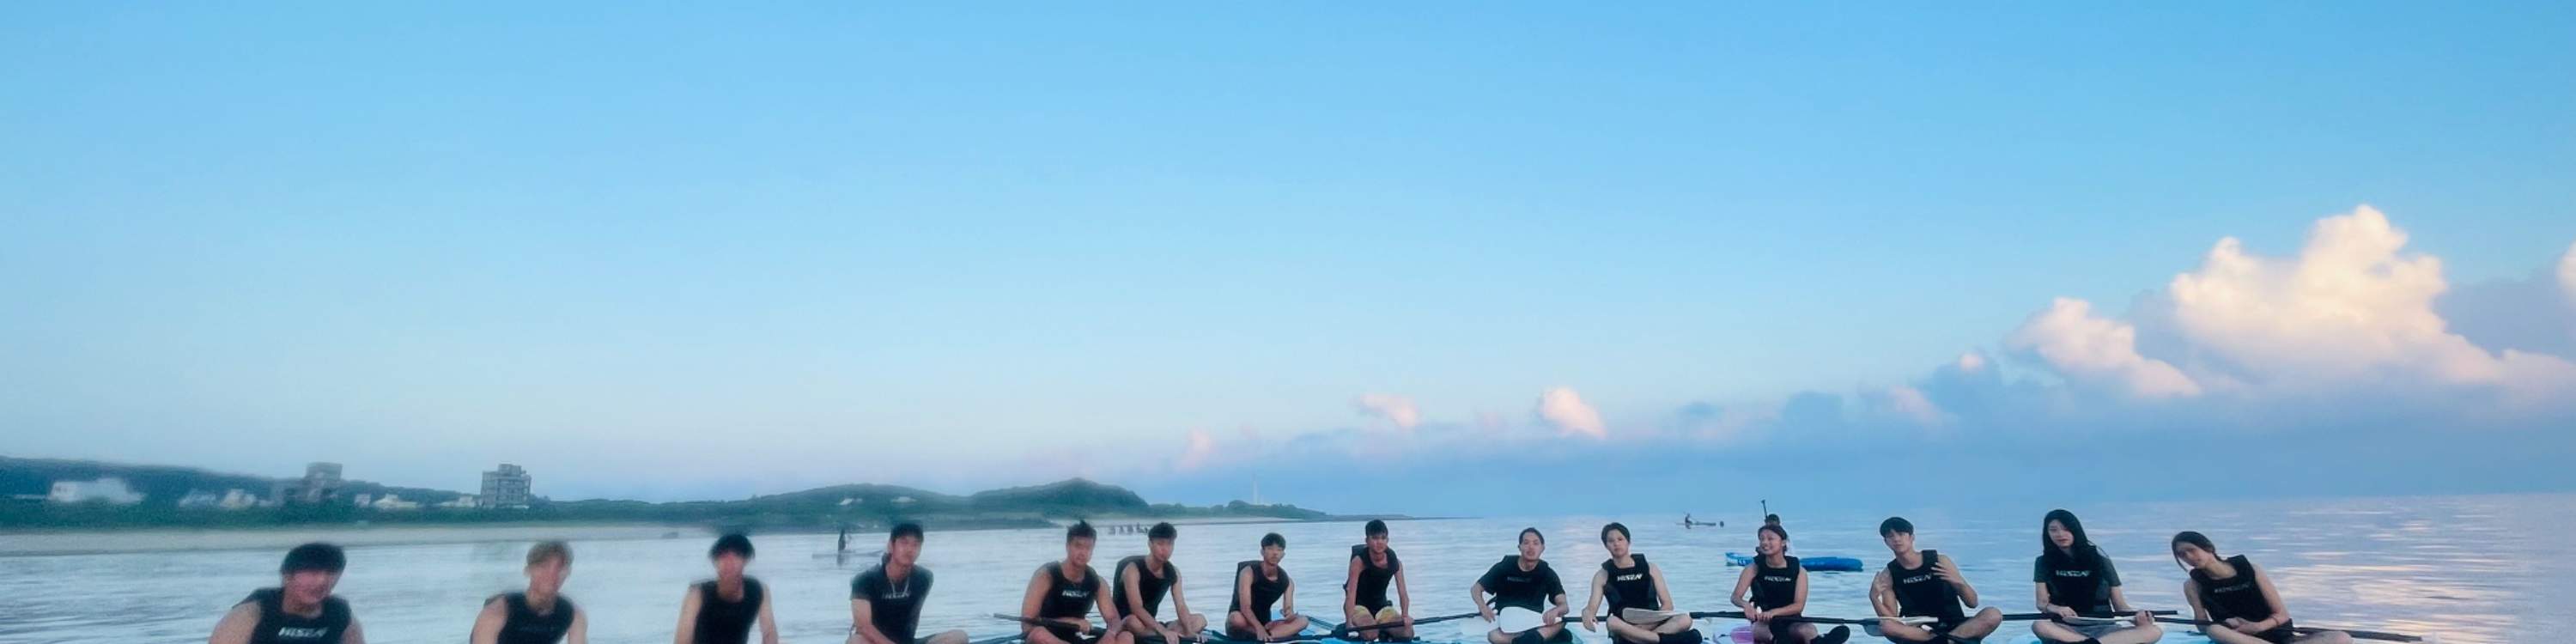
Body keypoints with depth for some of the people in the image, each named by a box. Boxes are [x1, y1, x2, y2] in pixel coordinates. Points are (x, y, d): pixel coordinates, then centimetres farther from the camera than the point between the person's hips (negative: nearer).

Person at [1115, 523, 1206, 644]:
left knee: (1200, 620, -7)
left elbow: (1181, 606, -8)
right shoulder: (1133, 569, -20)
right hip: (1123, 624, -6)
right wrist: (1164, 631, -41)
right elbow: (1137, 609, -31)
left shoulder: (1173, 572, 0)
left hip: (1150, 627, 6)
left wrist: (1189, 631, -28)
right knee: (1134, 622, -43)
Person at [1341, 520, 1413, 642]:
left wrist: (1405, 616, -32)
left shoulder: (1395, 562, -7)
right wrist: (1349, 621, -41)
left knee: (1407, 633, -17)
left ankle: (1384, 633, 15)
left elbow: (1403, 593, -12)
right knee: (1371, 634, -34)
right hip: (1359, 607, -5)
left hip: (1382, 607, 5)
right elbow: (1351, 594, -28)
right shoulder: (1359, 561, -20)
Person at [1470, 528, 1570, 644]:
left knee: (1559, 622, -28)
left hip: (1535, 624, 1)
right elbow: (1475, 588, -1)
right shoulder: (1504, 568, -7)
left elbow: (1564, 606, -11)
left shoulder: (1547, 574, -3)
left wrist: (1556, 611, -37)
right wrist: (1482, 606, -24)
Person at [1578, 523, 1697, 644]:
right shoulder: (1603, 575, 4)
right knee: (1612, 622, -37)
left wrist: (1648, 624, -16)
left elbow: (1667, 605, 3)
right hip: (1624, 629, -1)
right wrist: (1587, 613, -33)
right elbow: (1592, 607, -8)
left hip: (1653, 625, 1)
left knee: (1685, 619, -25)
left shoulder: (1650, 568, 6)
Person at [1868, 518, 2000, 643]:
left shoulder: (1939, 561, -3)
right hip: (1917, 631, 0)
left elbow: (1972, 603, 0)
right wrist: (1874, 598, -21)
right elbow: (1891, 619, -4)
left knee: (1993, 615, -25)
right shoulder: (1888, 575, -1)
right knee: (1886, 625, -32)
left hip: (1954, 627, 0)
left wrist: (1959, 582, -20)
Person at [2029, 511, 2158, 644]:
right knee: (2039, 626, -38)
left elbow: (2120, 605, 6)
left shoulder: (2100, 561, 6)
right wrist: (2056, 609, -25)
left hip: (2103, 628, 2)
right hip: (2065, 629, -2)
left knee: (2155, 631, -26)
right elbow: (2042, 603, -2)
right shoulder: (2044, 563, 5)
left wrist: (2136, 618, -17)